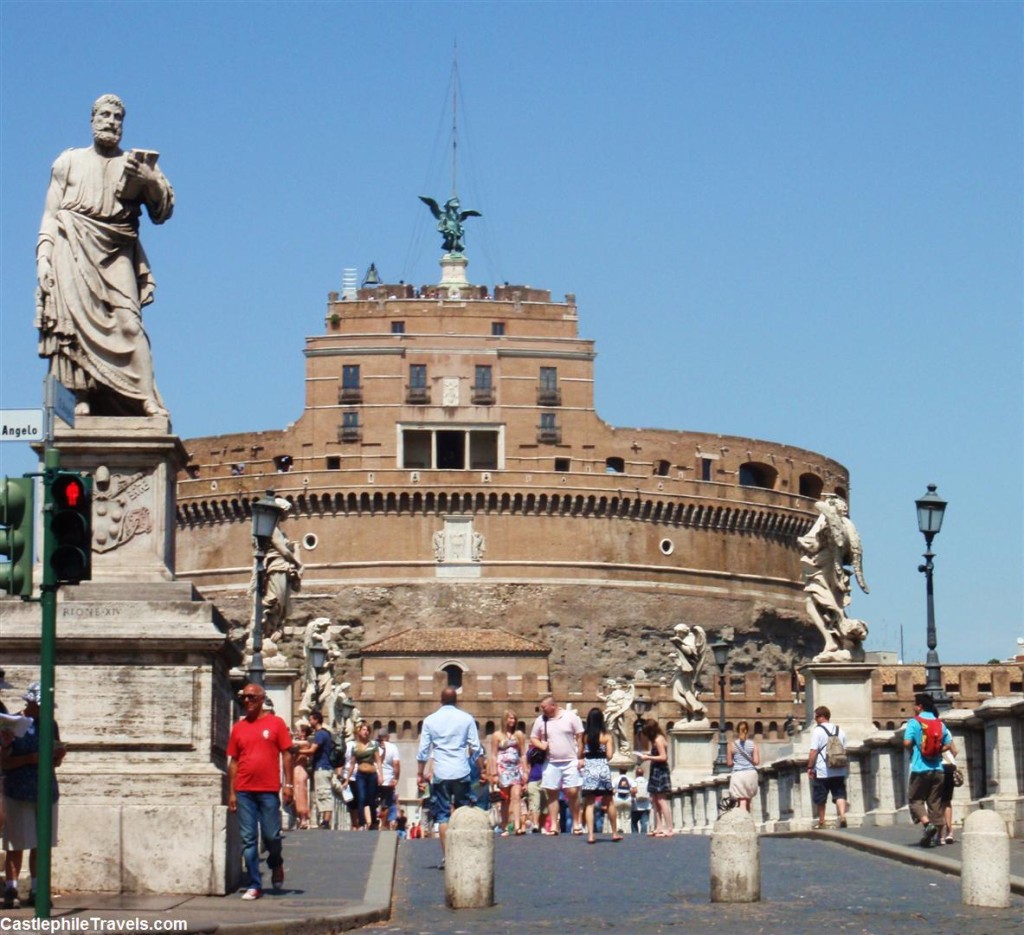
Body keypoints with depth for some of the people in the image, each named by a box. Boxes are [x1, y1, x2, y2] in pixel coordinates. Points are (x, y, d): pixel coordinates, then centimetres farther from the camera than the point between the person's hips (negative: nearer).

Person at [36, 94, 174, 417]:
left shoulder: (137, 165, 18)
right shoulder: (69, 161, 18)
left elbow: (162, 212, 9)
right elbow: (50, 215, 13)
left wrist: (152, 181, -10)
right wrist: (43, 257, 0)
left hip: (116, 256, 0)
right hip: (73, 251, 0)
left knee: (127, 321, -15)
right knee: (76, 319, -14)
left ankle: (146, 399, -23)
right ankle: (80, 397, -21)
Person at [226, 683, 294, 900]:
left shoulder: (276, 723, 2)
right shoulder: (238, 727, 11)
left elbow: (287, 755, 2)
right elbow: (233, 761, 12)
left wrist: (289, 785, -6)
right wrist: (231, 792, 7)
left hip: (269, 790, -3)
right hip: (244, 791, 3)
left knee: (271, 836, -1)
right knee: (248, 840, 1)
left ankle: (276, 864, 31)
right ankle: (254, 885, 5)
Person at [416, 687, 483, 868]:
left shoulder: (430, 720, 4)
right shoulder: (466, 719, 3)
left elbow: (423, 751, 4)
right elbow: (476, 749, 3)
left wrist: (420, 774, 12)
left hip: (440, 774, 0)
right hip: (462, 773, 0)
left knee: (442, 815, 4)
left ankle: (446, 857, -2)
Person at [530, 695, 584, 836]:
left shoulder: (571, 717, -3)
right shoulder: (541, 720, 6)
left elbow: (580, 737, -1)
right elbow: (533, 738, 15)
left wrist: (580, 758, -7)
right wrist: (541, 745, -7)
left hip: (570, 762, -3)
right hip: (551, 763, 3)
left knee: (572, 792, -6)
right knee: (552, 793, 2)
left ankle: (576, 823, 8)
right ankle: (553, 825, 7)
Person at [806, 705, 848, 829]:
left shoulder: (817, 731, -9)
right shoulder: (839, 730, 10)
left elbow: (813, 751, -14)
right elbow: (845, 750, 15)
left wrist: (810, 767, -8)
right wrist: (846, 767, 22)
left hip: (822, 771, -4)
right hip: (839, 771, 4)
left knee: (820, 798, 7)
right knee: (840, 794, 1)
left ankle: (821, 822, 14)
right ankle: (842, 815, -21)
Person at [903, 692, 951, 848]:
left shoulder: (914, 722, -7)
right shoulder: (940, 723, 8)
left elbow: (907, 742, -17)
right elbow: (948, 744, 8)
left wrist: (912, 750, 3)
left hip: (920, 768, -4)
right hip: (937, 768, 4)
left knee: (915, 799, 7)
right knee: (935, 802, 8)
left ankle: (927, 824, -17)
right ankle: (932, 838, 7)